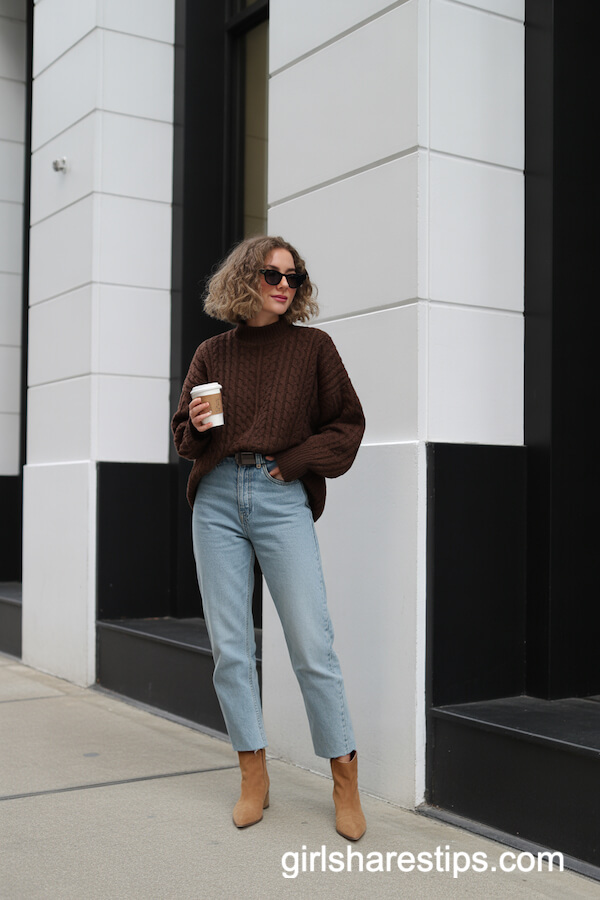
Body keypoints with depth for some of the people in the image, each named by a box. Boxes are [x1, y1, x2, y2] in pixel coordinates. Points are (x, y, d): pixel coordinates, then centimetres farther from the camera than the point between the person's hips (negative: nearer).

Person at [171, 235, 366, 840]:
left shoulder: (312, 346, 7)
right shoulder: (212, 353, 12)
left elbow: (348, 423, 7)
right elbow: (184, 435, 19)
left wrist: (295, 461, -5)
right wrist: (196, 426, -4)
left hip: (282, 500, -2)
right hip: (217, 500, 3)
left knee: (312, 645, -6)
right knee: (229, 646, 3)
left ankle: (344, 778, 8)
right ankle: (253, 774, 17)